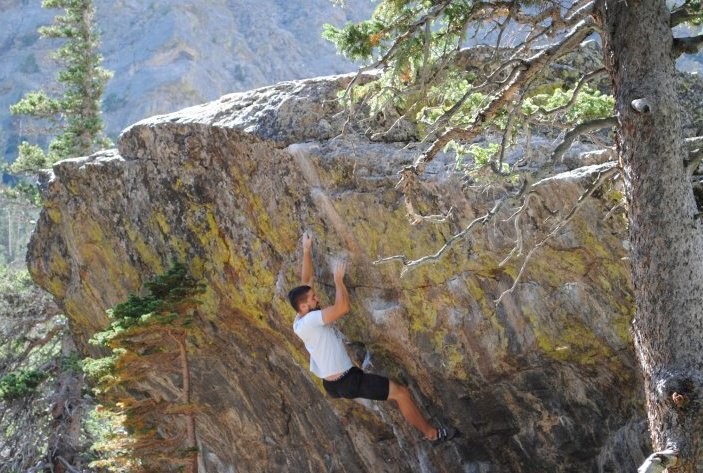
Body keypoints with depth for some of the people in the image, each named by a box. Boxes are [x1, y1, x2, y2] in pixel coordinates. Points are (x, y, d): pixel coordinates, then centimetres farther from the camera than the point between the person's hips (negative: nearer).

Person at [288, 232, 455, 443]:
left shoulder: (303, 318, 5)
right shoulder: (307, 322, -24)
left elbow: (306, 281, 13)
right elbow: (343, 308, -34)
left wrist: (307, 250, 15)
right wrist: (338, 279, -20)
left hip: (334, 383, 10)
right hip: (347, 382, -10)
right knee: (402, 393, -5)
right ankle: (432, 433, 6)